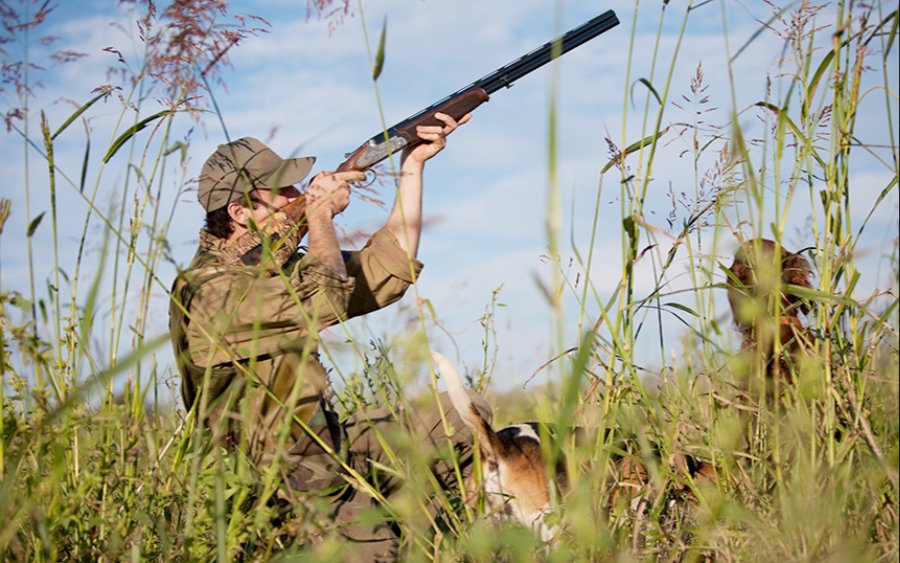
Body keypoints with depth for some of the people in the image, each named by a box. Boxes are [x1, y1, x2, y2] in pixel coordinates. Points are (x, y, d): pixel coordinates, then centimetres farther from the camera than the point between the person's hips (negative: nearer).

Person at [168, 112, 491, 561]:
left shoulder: (276, 269, 11)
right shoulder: (207, 289, -18)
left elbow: (384, 272, 11)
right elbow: (323, 299, -29)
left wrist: (412, 167, 7)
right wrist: (320, 212, -11)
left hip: (331, 448, 9)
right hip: (281, 485, -9)